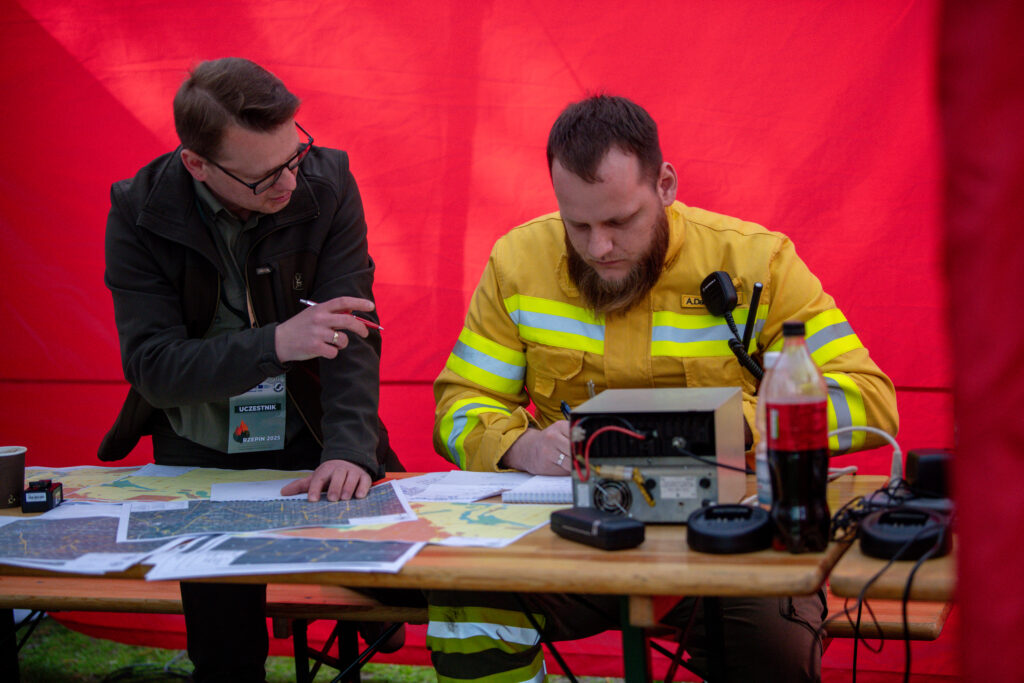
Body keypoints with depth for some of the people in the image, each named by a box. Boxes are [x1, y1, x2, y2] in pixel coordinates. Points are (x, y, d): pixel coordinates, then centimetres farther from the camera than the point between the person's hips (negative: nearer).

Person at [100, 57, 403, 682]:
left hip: (307, 440, 1)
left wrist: (348, 450, -30)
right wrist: (275, 344, -31)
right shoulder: (139, 213, -13)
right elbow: (152, 367, -16)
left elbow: (353, 329, -15)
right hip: (199, 453, 0)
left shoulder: (328, 182, -11)